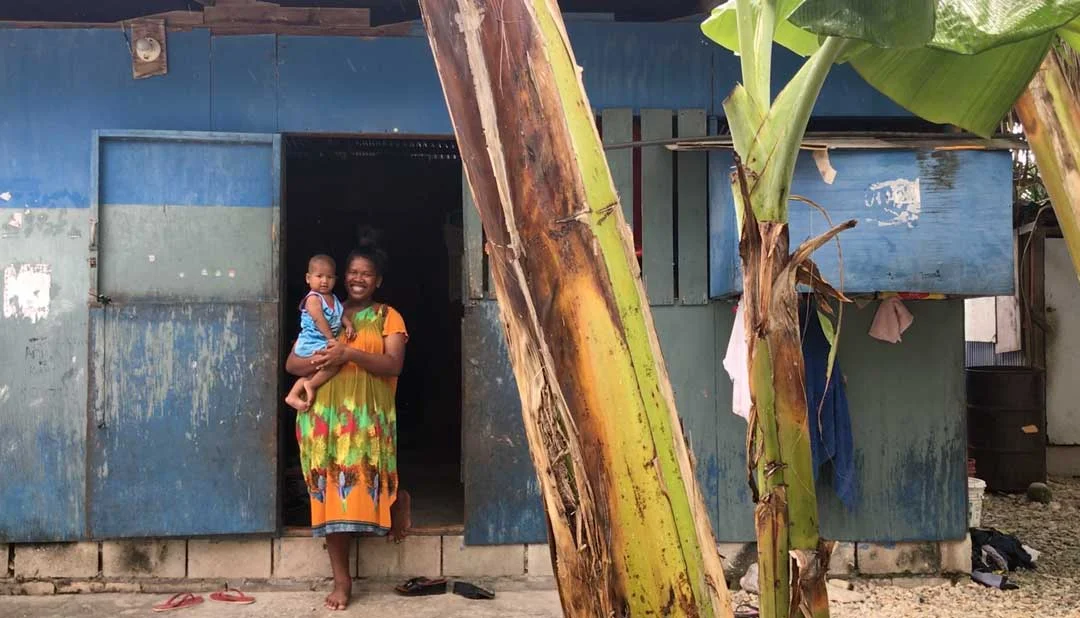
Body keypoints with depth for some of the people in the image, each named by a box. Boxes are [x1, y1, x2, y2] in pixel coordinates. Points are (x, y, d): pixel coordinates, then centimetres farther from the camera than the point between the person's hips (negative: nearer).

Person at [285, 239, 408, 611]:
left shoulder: (388, 317, 8)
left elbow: (393, 365, -7)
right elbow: (291, 363, 11)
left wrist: (351, 354, -20)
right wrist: (315, 363, -12)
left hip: (367, 418, -2)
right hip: (324, 417, 2)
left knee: (360, 489, -9)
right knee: (330, 492, -3)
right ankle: (341, 579, 1)